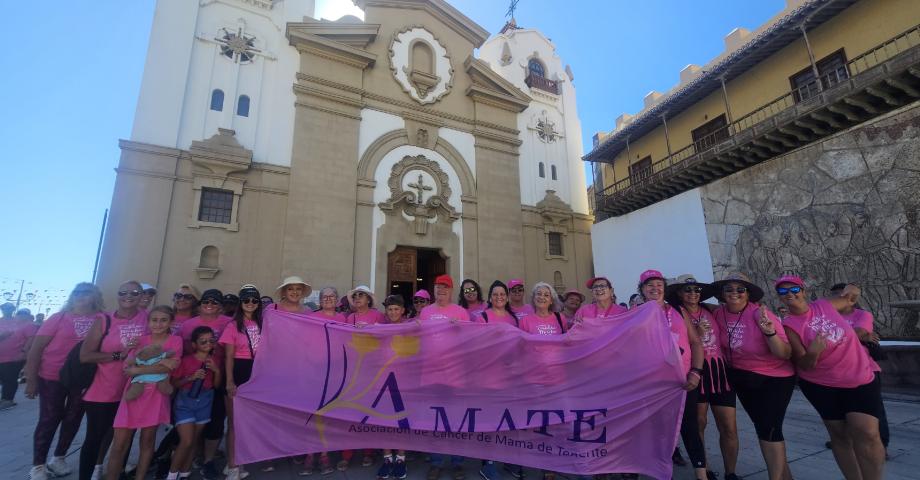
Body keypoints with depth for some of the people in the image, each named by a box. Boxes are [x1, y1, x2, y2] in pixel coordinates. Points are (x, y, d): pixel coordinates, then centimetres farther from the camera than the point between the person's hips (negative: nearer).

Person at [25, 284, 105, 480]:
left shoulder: (102, 319, -2)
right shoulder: (59, 318, -5)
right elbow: (36, 348, -3)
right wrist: (31, 379, -6)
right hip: (52, 377, -2)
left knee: (73, 419, 13)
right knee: (49, 419, 5)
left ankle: (58, 459, 32)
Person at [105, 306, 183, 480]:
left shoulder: (175, 341, -3)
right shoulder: (141, 340, 5)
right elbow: (127, 367, -4)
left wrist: (138, 370, -12)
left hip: (156, 395, -2)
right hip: (133, 393, 2)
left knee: (147, 441, 8)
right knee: (119, 444, 1)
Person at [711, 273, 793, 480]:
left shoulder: (761, 315, -24)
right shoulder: (719, 314, -11)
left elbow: (786, 354, -23)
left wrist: (770, 332, -41)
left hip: (775, 378, -5)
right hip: (740, 377, 5)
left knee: (769, 429, -6)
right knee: (762, 427, 17)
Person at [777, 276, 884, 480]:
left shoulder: (825, 305, -5)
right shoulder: (789, 325, -14)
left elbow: (850, 301, 20)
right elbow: (805, 365, -15)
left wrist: (853, 292, -1)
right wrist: (813, 353, -34)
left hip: (861, 377, 2)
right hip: (821, 384, -2)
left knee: (866, 433, -8)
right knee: (839, 434, 8)